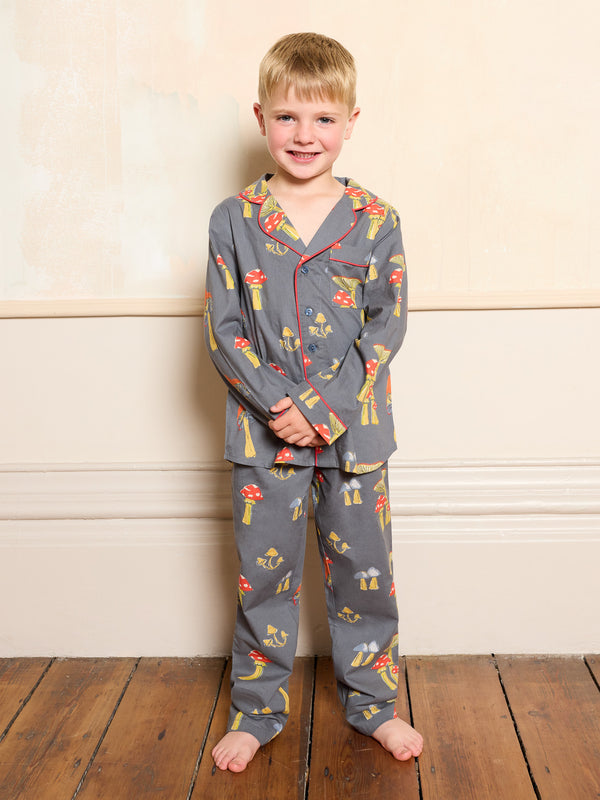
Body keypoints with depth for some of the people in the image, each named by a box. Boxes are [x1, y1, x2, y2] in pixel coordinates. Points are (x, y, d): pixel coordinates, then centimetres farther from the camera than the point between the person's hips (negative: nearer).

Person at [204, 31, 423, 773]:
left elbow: (386, 325, -4)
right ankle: (256, 709, 29)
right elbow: (222, 329, -3)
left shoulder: (374, 221, -1)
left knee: (363, 569, 10)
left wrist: (326, 406, -14)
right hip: (263, 430, 0)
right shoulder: (233, 220, -1)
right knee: (262, 573, 10)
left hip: (354, 427, 0)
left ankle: (372, 701, 31)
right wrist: (279, 404, -14)